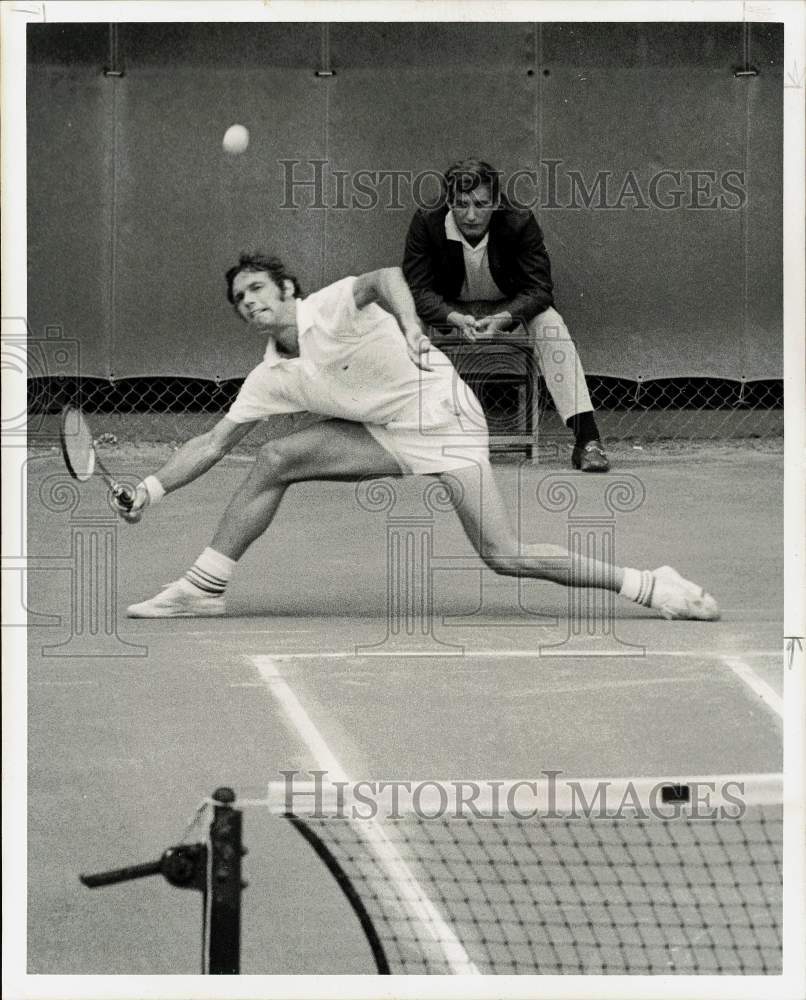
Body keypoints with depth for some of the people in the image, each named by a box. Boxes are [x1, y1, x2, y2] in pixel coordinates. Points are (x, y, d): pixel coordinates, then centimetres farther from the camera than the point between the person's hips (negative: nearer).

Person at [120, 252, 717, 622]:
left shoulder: (331, 308, -15)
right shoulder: (272, 379, 4)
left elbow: (383, 278, -36)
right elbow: (214, 443, 10)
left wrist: (409, 324, -55)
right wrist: (154, 488, 0)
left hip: (445, 419, -7)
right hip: (386, 436, 7)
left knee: (505, 558, -19)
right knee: (275, 461, -6)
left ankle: (650, 586, -12)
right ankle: (203, 589, 2)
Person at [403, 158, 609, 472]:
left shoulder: (519, 223, -23)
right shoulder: (427, 223, -23)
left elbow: (539, 289, -25)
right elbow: (419, 291, -25)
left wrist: (503, 318, -44)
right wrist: (457, 319, -44)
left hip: (513, 309, -1)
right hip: (453, 313, 1)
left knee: (549, 323, -31)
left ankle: (587, 438, -36)